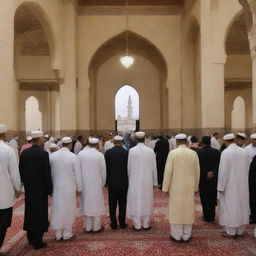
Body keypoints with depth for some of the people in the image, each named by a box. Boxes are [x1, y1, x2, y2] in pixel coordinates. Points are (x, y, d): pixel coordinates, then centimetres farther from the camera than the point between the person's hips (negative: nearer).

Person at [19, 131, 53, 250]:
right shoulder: (43, 153, -18)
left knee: (30, 212, 18)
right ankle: (37, 242, 14)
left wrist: (25, 182, 17)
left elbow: (21, 170, 5)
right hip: (40, 189, -6)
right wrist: (50, 189, -6)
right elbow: (47, 174, -16)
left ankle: (30, 238, 33)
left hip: (28, 188, 6)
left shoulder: (24, 153, -1)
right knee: (39, 214, 5)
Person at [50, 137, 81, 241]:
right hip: (69, 188, -3)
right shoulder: (73, 157, -14)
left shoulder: (52, 156, -6)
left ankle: (58, 234, 25)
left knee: (57, 209, 13)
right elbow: (77, 174, -8)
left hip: (56, 187, 3)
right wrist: (78, 188, 5)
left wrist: (51, 186, 14)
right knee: (68, 210, 11)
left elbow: (50, 173, 2)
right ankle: (67, 234, 20)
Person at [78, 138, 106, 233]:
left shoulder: (81, 153, -7)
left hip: (84, 183, 2)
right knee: (96, 204, 10)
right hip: (96, 184, -2)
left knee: (86, 204, 13)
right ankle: (96, 227, 20)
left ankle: (88, 227, 23)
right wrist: (103, 183, 10)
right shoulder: (100, 155, -12)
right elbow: (103, 171, -5)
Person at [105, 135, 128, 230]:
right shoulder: (126, 152, -8)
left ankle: (113, 224, 16)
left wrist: (106, 180, 10)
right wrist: (128, 180, 11)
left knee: (112, 204, 10)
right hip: (123, 182, 0)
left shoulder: (108, 152, -5)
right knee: (122, 204, 10)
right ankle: (122, 223, 17)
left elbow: (106, 167, 0)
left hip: (112, 182, 1)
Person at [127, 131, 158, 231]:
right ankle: (146, 224, 21)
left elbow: (129, 167, -2)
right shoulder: (150, 150, -6)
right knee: (147, 201, 13)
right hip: (147, 181, 1)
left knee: (136, 201, 8)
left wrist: (129, 180, 11)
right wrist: (155, 182, 9)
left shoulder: (131, 150, -9)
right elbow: (154, 167, -1)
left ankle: (137, 225, 15)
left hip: (135, 181, -1)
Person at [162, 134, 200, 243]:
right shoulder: (193, 153, -3)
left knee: (176, 210, 8)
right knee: (188, 209, 12)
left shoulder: (172, 153, -11)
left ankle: (177, 236, 16)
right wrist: (195, 187, 13)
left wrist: (166, 187, -1)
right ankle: (186, 236, 20)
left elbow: (168, 171, -11)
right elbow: (197, 172, 2)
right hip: (189, 187, 3)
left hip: (176, 187, -2)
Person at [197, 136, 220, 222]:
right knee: (212, 198, 15)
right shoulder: (216, 152, -6)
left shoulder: (198, 152, -12)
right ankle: (212, 216, 23)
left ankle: (206, 216, 18)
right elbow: (219, 165, -10)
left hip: (203, 179, -2)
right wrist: (213, 173, -13)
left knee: (204, 199, 11)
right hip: (214, 178, 2)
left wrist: (206, 173, -12)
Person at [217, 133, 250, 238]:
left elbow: (223, 171, -17)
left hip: (230, 185, -5)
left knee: (230, 207, 7)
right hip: (242, 184, 5)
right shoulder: (244, 151, -2)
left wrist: (221, 187, -10)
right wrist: (243, 180, 18)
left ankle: (231, 232, 16)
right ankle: (240, 230, 26)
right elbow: (247, 168, 6)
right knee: (241, 205, 15)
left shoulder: (226, 152, -18)